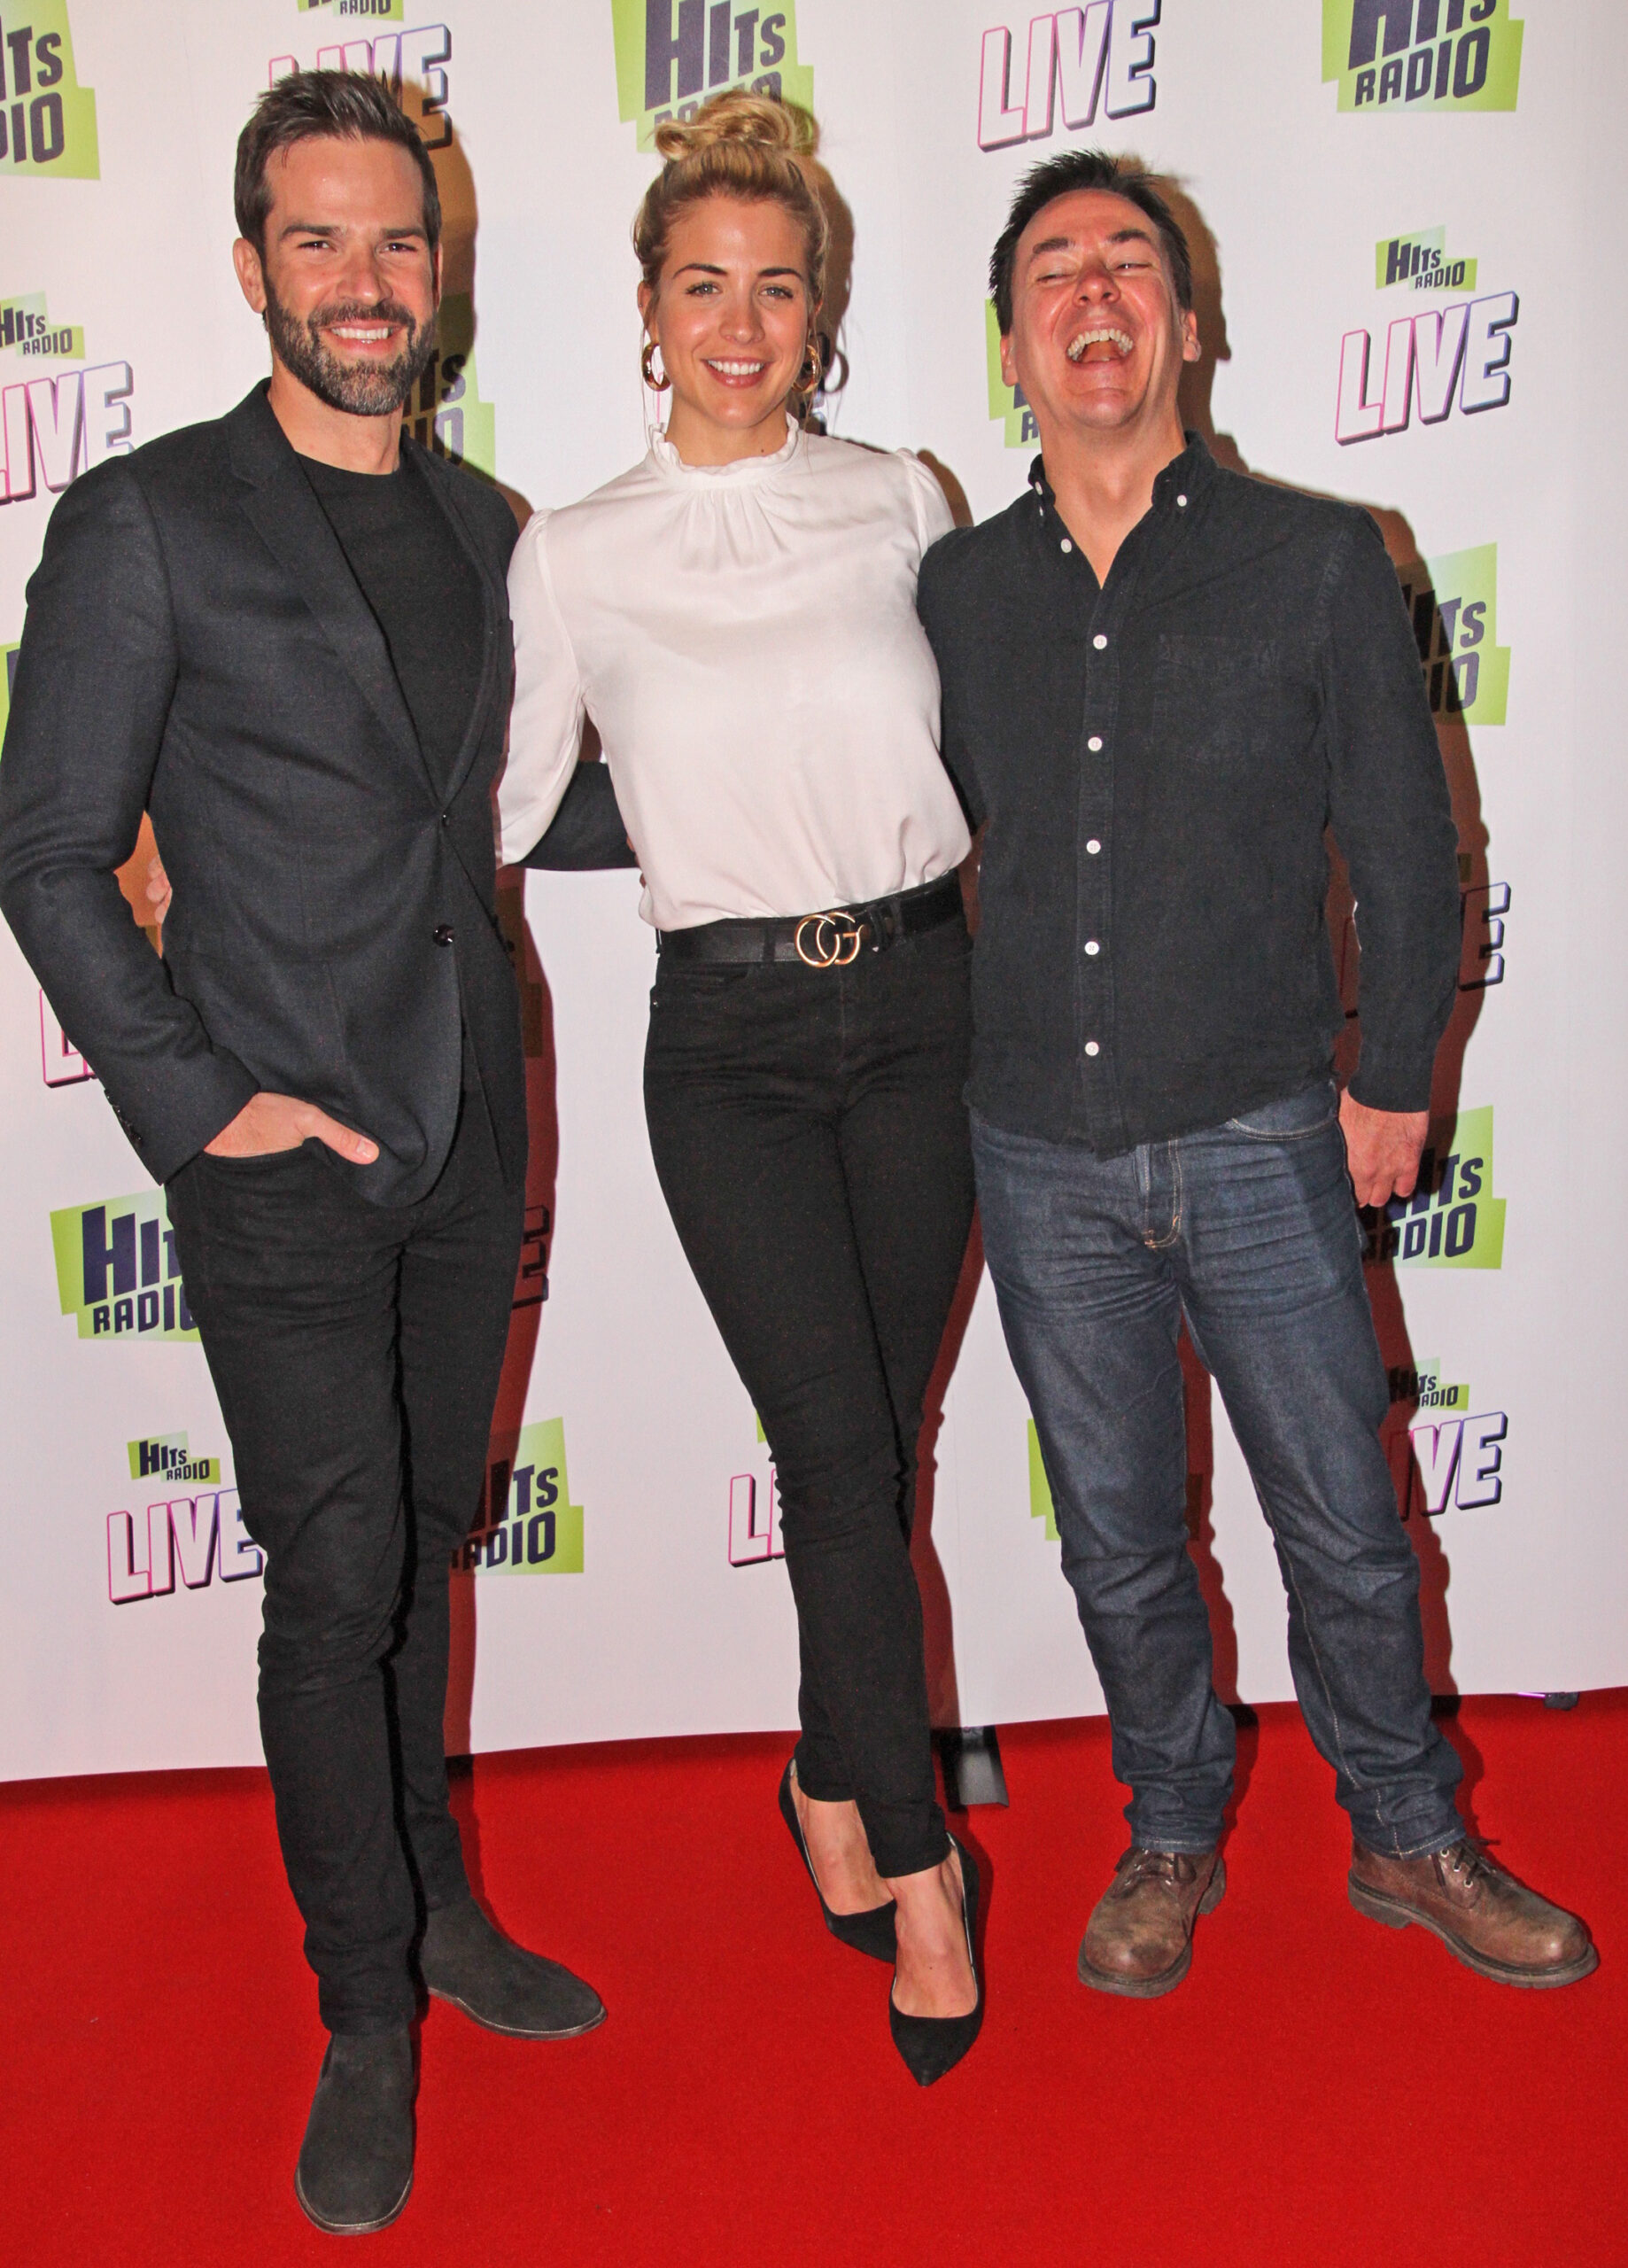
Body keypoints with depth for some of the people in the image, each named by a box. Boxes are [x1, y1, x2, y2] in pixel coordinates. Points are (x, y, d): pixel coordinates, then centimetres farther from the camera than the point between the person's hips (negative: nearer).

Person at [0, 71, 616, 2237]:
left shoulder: (483, 528, 12)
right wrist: (192, 1097, -11)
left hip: (465, 1143, 5)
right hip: (282, 1159, -5)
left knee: (420, 1551, 17)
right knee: (336, 1579, 0)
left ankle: (434, 1906, 35)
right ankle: (368, 2019, 19)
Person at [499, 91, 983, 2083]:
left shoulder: (899, 500, 6)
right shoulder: (572, 556, 1)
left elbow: (988, 738, 15)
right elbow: (498, 812, 6)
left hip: (918, 1006, 2)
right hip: (729, 1040, -2)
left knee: (875, 1449, 9)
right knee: (843, 1458, -6)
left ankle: (832, 1791, 32)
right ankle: (917, 1867, 13)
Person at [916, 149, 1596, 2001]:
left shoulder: (1315, 562, -2)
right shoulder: (955, 591, 4)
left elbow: (1405, 846, 2)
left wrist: (1394, 1081, 3)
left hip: (1259, 1143, -1)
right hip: (1043, 1156, 2)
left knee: (1344, 1525, 9)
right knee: (1117, 1538, 14)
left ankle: (1407, 1838, 33)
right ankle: (1170, 1838, 36)